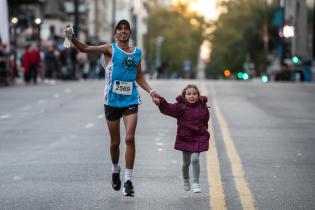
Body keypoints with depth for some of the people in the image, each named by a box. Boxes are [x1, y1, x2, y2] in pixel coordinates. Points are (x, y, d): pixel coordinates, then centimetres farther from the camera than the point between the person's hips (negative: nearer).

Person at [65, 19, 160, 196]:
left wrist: (151, 92, 5)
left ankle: (128, 180, -10)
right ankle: (115, 170, 36)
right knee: (115, 142, 8)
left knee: (130, 138, -13)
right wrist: (72, 38, -32)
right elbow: (85, 49, -15)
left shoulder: (137, 53, 9)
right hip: (112, 101, -1)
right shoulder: (110, 49, -2)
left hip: (131, 100, 1)